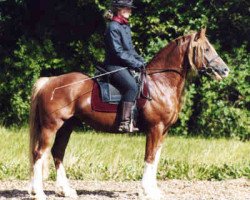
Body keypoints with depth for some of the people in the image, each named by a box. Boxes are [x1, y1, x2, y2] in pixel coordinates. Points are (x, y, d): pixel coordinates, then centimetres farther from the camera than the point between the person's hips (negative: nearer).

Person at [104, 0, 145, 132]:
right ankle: (125, 123, -34)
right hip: (115, 66, -10)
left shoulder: (125, 27, 17)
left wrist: (141, 61, 7)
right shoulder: (113, 27, -12)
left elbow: (130, 49, 22)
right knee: (132, 86, -29)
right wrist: (136, 63, -18)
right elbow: (118, 52, -18)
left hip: (124, 66, 10)